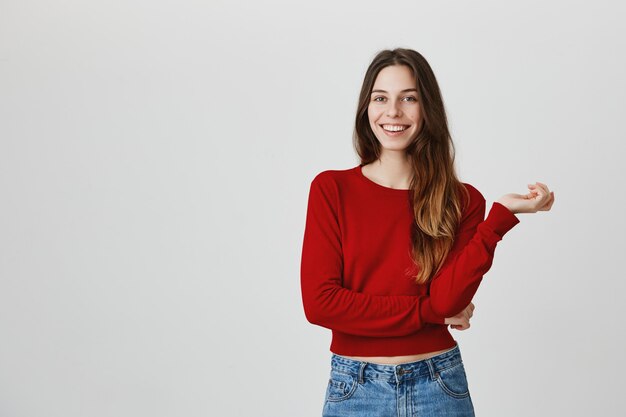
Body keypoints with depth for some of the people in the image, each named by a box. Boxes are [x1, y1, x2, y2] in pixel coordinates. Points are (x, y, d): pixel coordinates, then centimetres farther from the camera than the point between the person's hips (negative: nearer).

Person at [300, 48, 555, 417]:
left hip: (440, 385, 1)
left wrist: (502, 214, -18)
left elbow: (446, 299, -12)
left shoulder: (463, 201, 0)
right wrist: (429, 311, -9)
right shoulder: (331, 189, -5)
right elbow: (319, 302, -12)